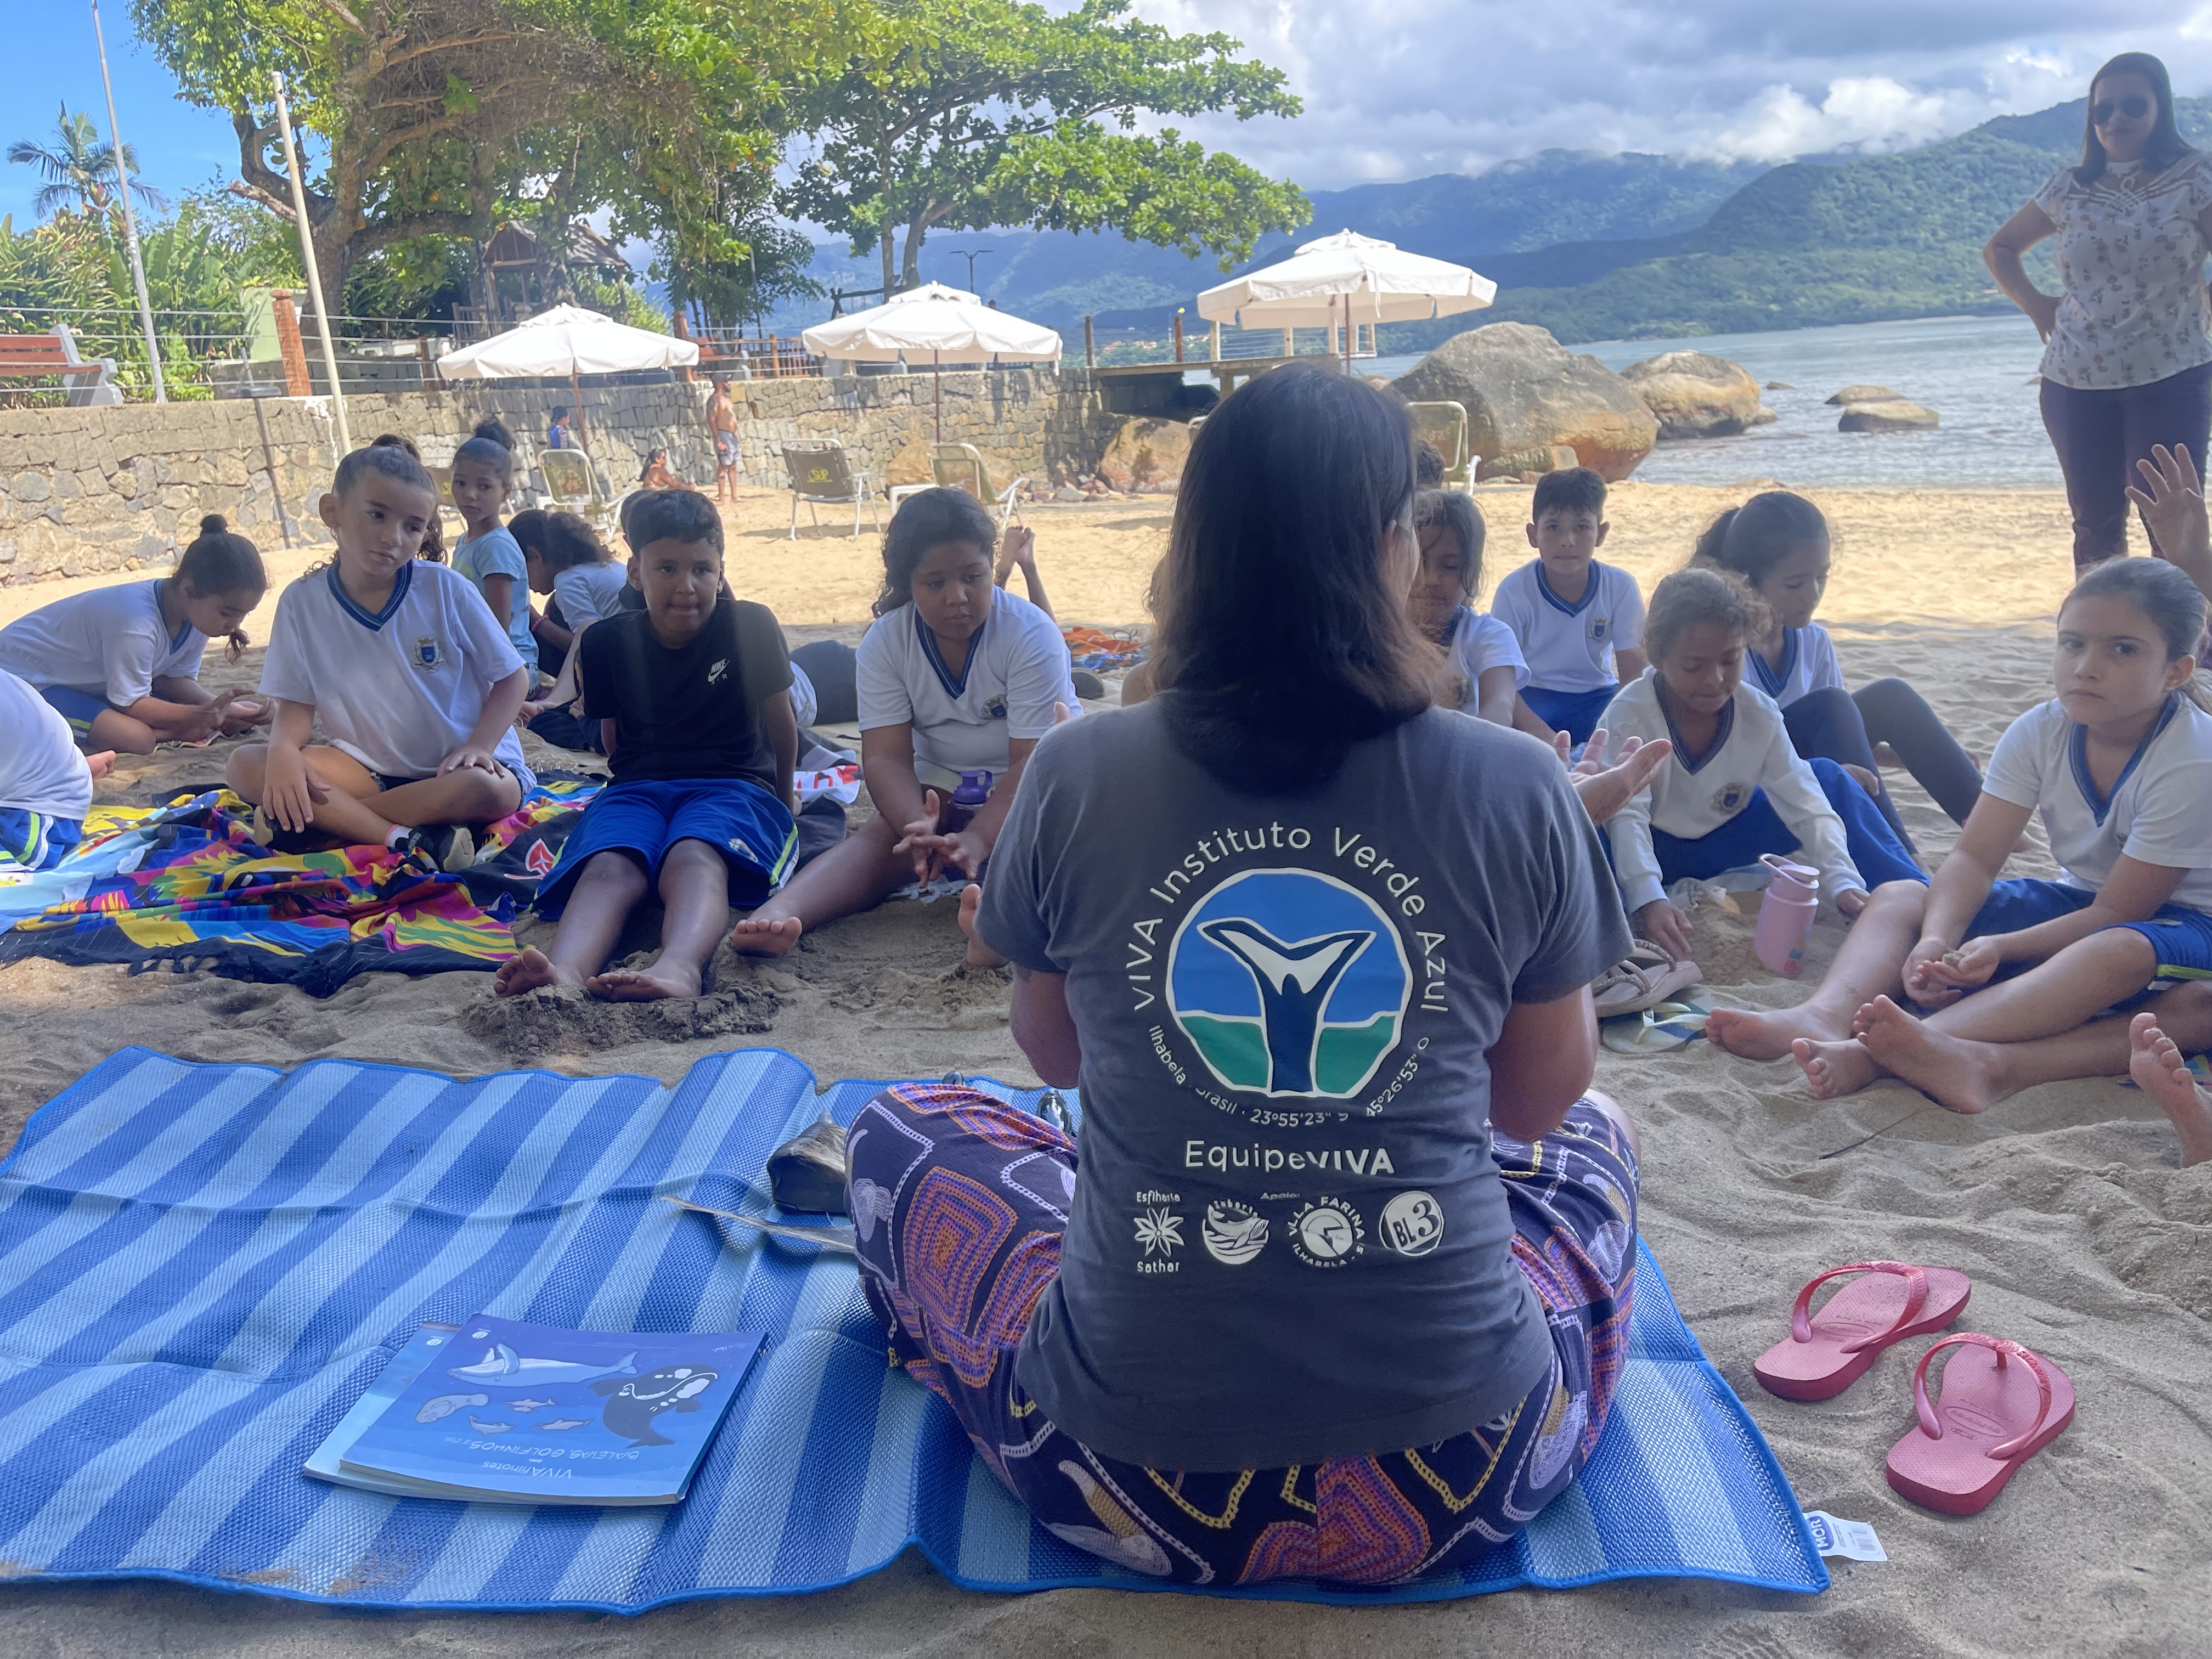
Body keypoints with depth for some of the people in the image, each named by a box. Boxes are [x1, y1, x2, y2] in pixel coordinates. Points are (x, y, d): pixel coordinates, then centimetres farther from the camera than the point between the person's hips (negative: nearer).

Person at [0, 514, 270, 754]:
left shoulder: (196, 614, -10)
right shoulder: (136, 624, -35)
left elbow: (176, 679, -3)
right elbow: (130, 704, -26)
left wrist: (219, 706, -20)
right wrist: (204, 716, -30)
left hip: (92, 684, 9)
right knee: (135, 737, -37)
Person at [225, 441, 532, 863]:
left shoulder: (447, 590, -9)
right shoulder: (302, 602, -3)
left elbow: (513, 676, -2)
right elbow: (297, 705, 1)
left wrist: (479, 745, -18)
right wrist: (284, 749, -23)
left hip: (454, 767, -2)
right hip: (368, 766, 3)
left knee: (494, 791, -36)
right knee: (246, 764, -19)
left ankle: (336, 820, -22)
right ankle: (404, 840, -30)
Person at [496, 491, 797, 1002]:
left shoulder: (751, 626, 0)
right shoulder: (607, 643, 7)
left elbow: (780, 721, 14)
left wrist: (784, 797, 25)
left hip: (734, 783, -2)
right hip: (638, 787, 2)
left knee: (693, 858, -39)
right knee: (610, 865, -34)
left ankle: (678, 968, -70)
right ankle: (565, 974, -63)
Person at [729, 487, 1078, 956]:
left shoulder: (1032, 635, -19)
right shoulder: (884, 642, -10)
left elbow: (1034, 761, -25)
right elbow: (887, 757, -17)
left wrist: (976, 839, -43)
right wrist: (918, 825, -40)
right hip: (941, 786, 2)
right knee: (882, 835, -26)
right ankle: (779, 915, -52)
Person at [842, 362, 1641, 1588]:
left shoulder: (1077, 776, -10)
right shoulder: (1516, 786, -11)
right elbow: (1540, 1094, 4)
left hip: (1133, 1488, -1)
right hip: (1464, 1484, 2)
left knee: (897, 1129, 24)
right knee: (1591, 1139, 32)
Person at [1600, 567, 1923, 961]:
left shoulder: (1759, 714, -12)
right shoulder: (1630, 714, -24)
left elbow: (1804, 803, -16)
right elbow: (1626, 815, -35)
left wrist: (1844, 883, -32)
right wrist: (1649, 901, -51)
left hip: (1719, 847, 4)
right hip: (1653, 851, -4)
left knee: (1828, 778, -8)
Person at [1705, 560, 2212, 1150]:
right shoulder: (2042, 731, -7)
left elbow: (2118, 912, -22)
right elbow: (1976, 858, -12)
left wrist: (2001, 948, -33)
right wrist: (1936, 941, -31)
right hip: (2078, 901, 7)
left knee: (2121, 954, -42)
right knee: (1897, 898, -7)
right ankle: (1828, 1014, -42)